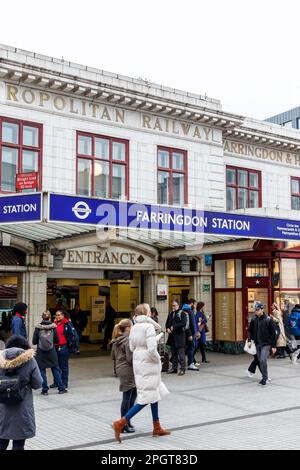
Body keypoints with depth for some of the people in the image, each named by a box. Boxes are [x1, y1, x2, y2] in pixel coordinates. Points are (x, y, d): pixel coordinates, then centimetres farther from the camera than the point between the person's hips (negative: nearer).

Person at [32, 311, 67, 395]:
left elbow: (34, 341, -4)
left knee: (42, 370, 8)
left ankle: (45, 389, 9)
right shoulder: (53, 327, -5)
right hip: (52, 351, 1)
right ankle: (61, 388, 17)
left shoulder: (38, 328, -7)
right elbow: (57, 341, 1)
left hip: (41, 352, -1)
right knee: (55, 369, 11)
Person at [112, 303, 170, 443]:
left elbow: (132, 347, 9)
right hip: (148, 364, -8)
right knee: (146, 398, -1)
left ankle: (157, 428, 26)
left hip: (138, 362, 8)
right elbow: (152, 349, -23)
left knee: (154, 395, 18)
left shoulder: (134, 327, 5)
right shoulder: (149, 326, -17)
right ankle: (121, 423, -3)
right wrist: (157, 359, -8)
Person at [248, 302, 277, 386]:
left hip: (266, 344, -5)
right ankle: (264, 377, 26)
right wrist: (250, 339, -3)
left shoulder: (268, 320, -11)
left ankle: (264, 378, -5)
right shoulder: (253, 320, 1)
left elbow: (273, 333, -8)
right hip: (257, 344, 5)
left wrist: (274, 346, -8)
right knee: (260, 361, 12)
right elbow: (250, 330, 14)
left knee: (263, 360, -17)